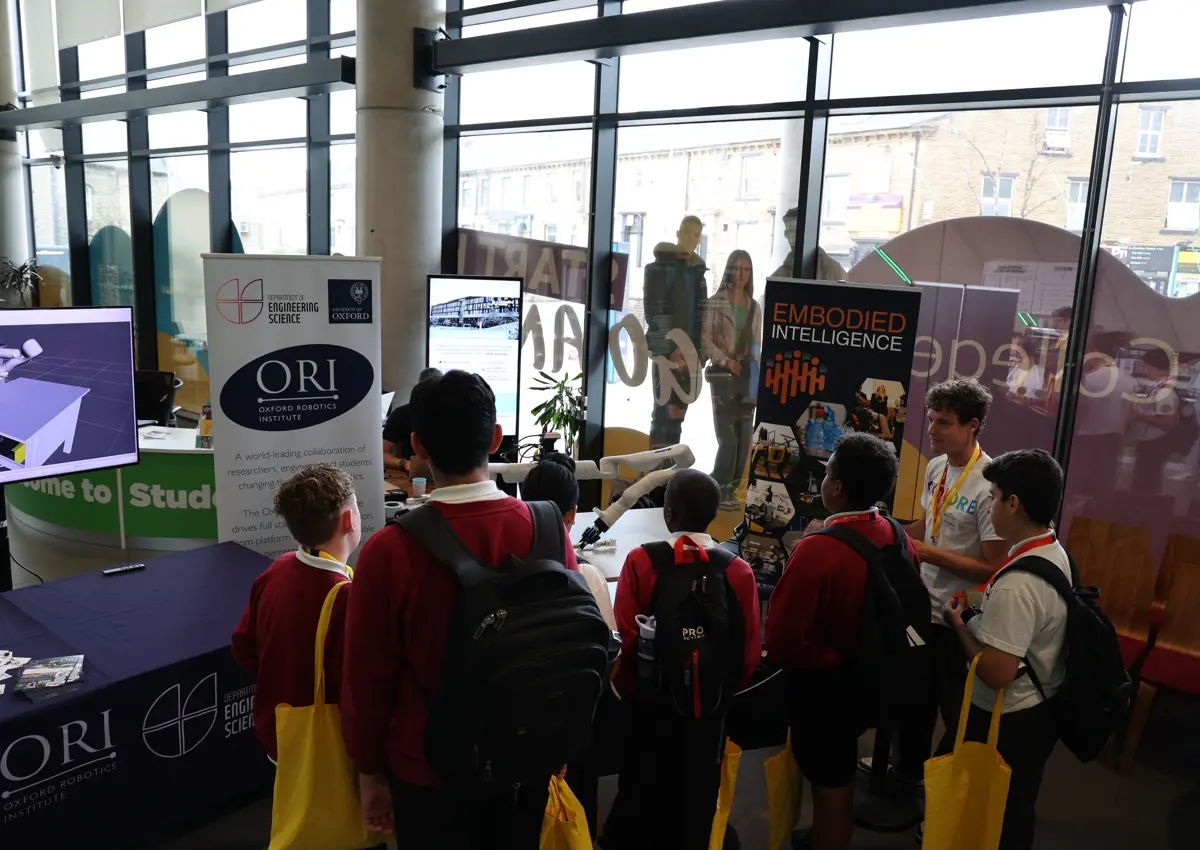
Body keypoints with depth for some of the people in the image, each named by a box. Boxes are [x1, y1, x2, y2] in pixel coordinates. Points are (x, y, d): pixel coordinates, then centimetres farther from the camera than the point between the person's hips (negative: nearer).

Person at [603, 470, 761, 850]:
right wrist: (724, 691, 10)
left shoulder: (641, 561, -18)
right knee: (696, 792, 21)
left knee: (642, 790, 20)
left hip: (650, 702, -1)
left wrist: (626, 691, 2)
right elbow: (750, 652, -9)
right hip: (710, 706, 1)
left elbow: (627, 641, -16)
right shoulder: (739, 571, -13)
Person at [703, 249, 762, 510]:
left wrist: (758, 369, 1)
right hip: (723, 375, -5)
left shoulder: (754, 307, 13)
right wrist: (726, 361, -18)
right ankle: (719, 491, 2)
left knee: (744, 438, 4)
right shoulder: (715, 303, -1)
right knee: (728, 437, -9)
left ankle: (730, 489, 14)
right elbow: (705, 340, -7)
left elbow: (757, 344, 16)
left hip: (749, 376, 5)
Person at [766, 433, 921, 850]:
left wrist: (793, 663, -2)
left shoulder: (815, 550, -29)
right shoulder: (900, 539, -8)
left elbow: (782, 637, -23)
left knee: (830, 787, 13)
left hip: (826, 686, -7)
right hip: (877, 679, 7)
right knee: (839, 779, 28)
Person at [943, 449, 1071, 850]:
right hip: (1041, 708, 9)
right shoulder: (1056, 553, -2)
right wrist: (983, 613, 7)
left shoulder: (1016, 584, -32)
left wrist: (958, 624, -18)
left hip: (1008, 722, -9)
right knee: (1017, 811, 27)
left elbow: (997, 674, -31)